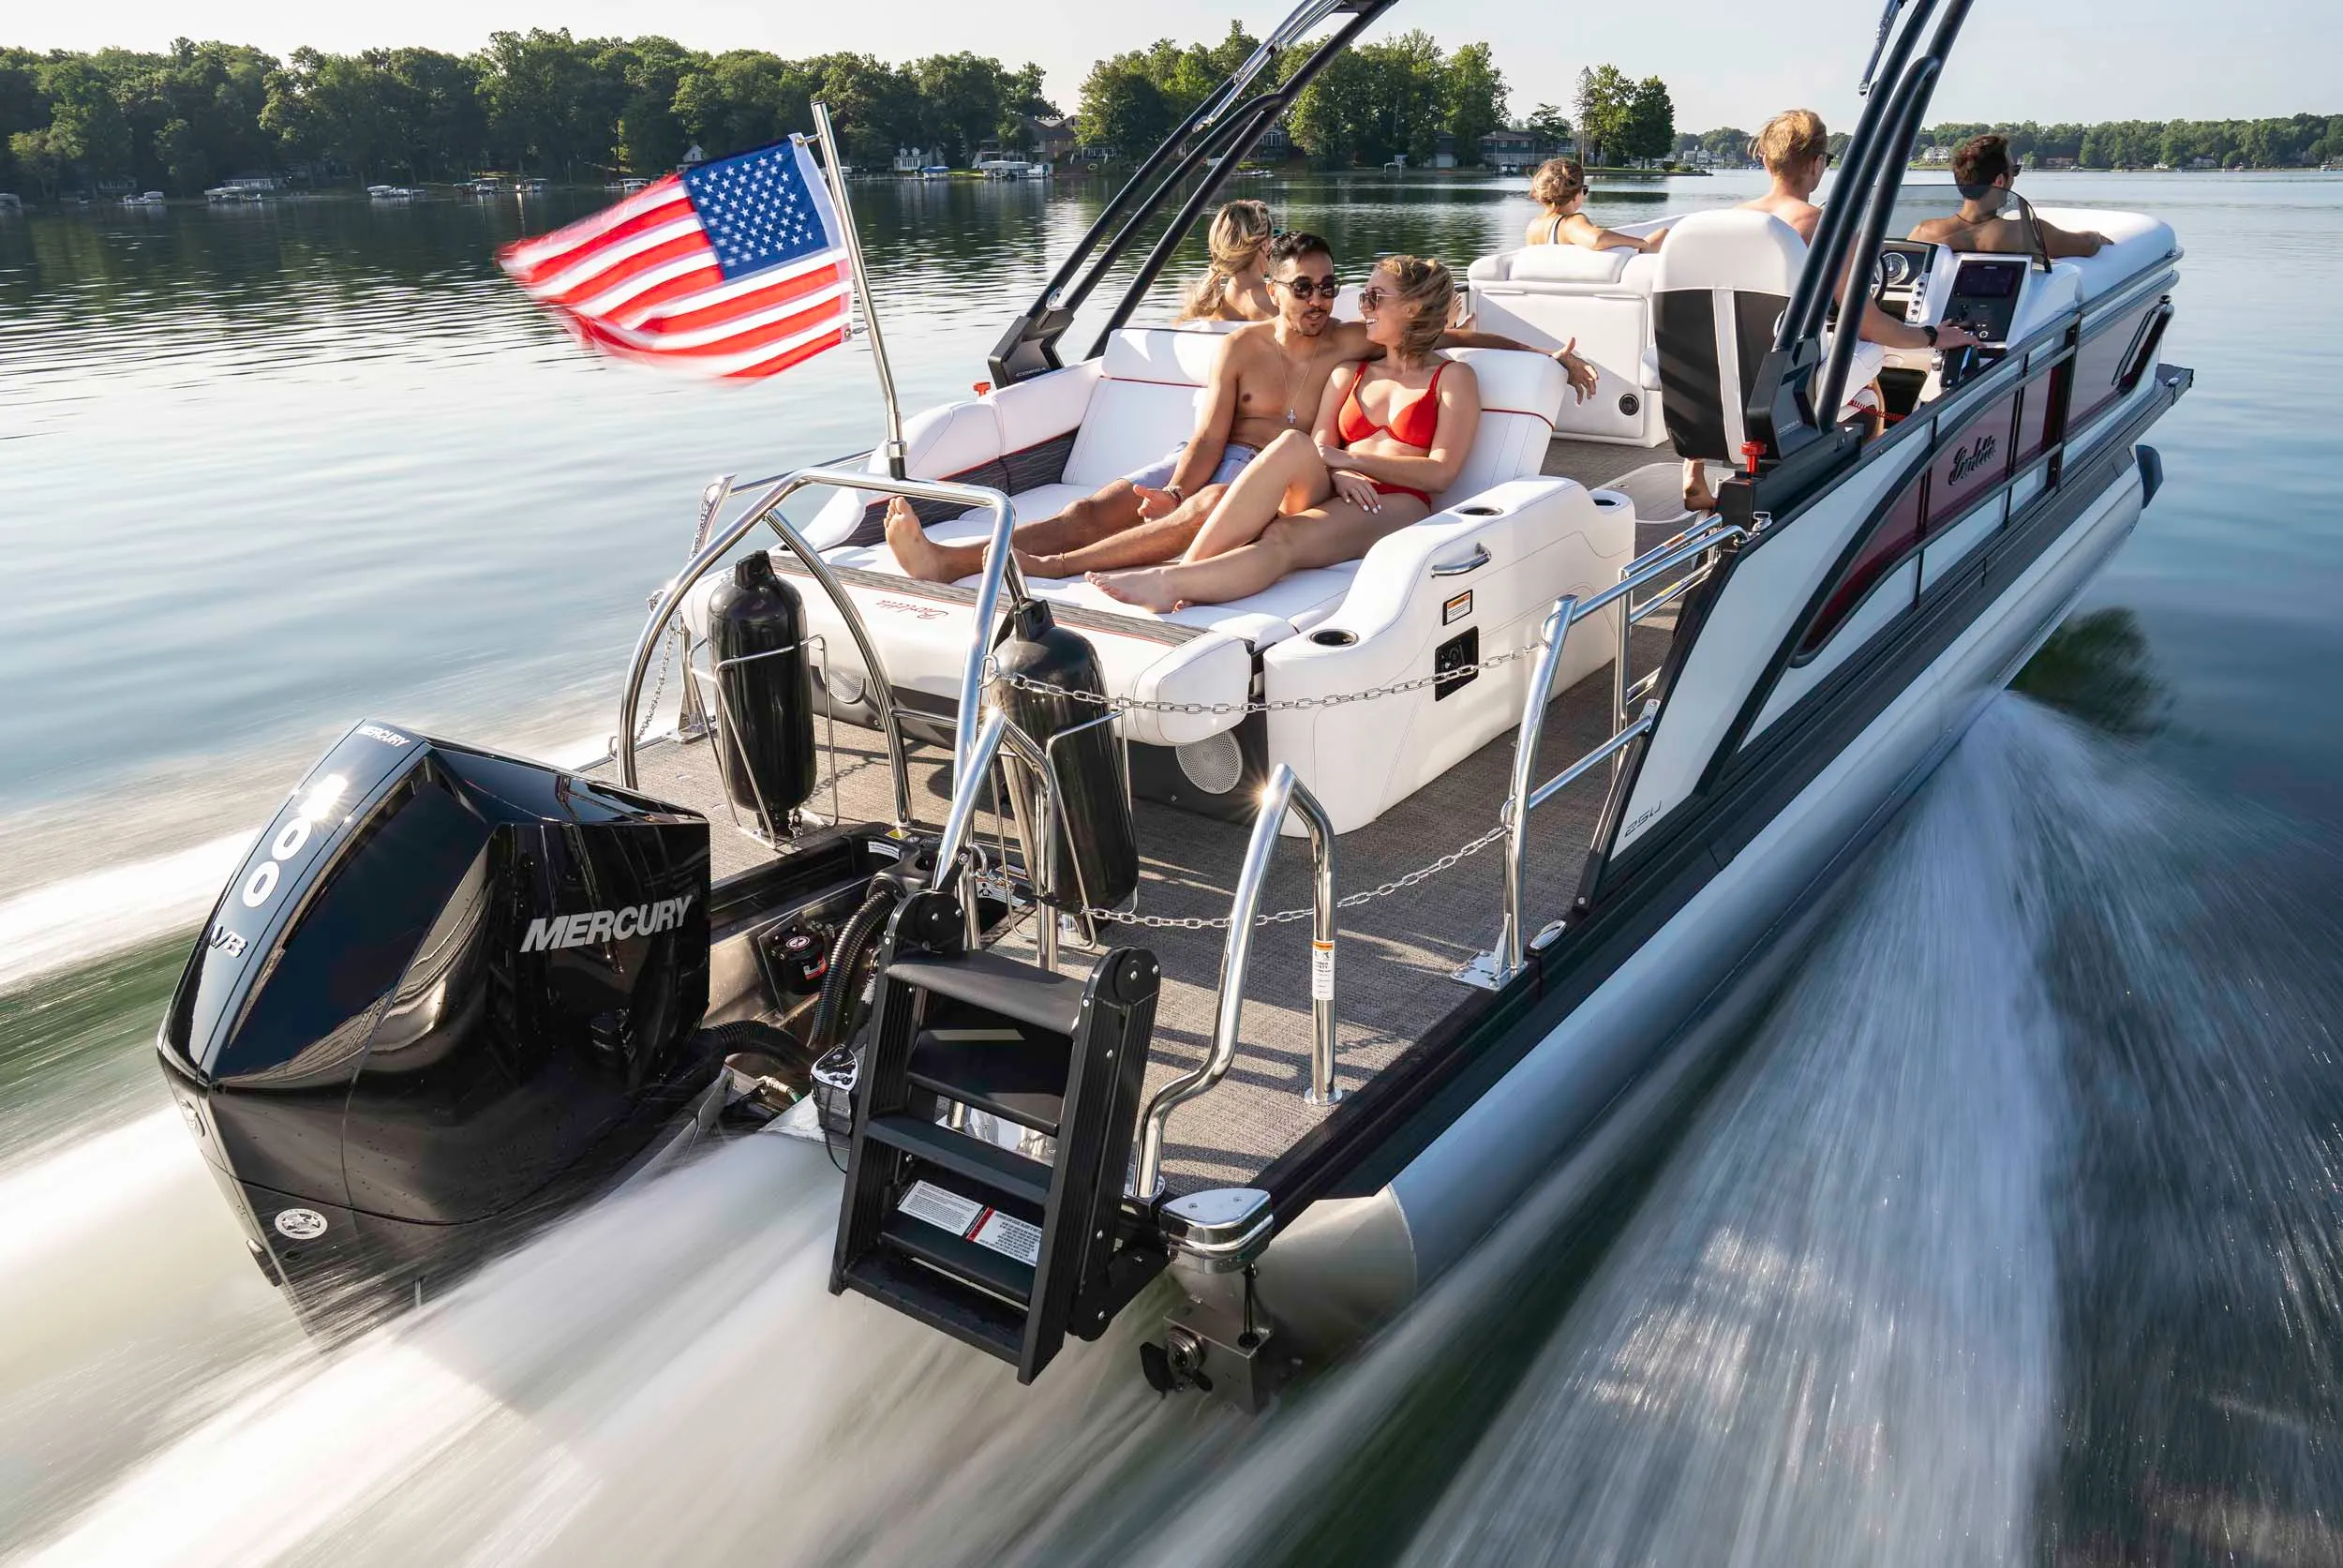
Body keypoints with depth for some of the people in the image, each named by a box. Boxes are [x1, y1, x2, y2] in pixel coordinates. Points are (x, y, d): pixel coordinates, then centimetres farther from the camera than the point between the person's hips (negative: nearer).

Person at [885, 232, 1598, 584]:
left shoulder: (1353, 344, 8)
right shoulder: (1240, 347, 12)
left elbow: (1452, 332, 14)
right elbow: (1209, 435, 2)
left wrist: (1548, 357, 8)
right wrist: (1170, 496, -16)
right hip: (1210, 462, 3)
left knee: (1208, 510, -37)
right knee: (1097, 508, -22)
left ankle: (1042, 567, -48)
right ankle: (947, 560, -39)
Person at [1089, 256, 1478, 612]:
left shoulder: (1453, 378, 14)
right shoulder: (1349, 375, 28)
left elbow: (1442, 472, -1)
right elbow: (1318, 449, 13)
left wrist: (1349, 458, -7)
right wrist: (1337, 474, -12)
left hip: (1395, 506, -3)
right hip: (1330, 497, 4)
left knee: (1282, 538, -35)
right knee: (1293, 444, -33)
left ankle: (1169, 582, -54)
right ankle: (1189, 569, -46)